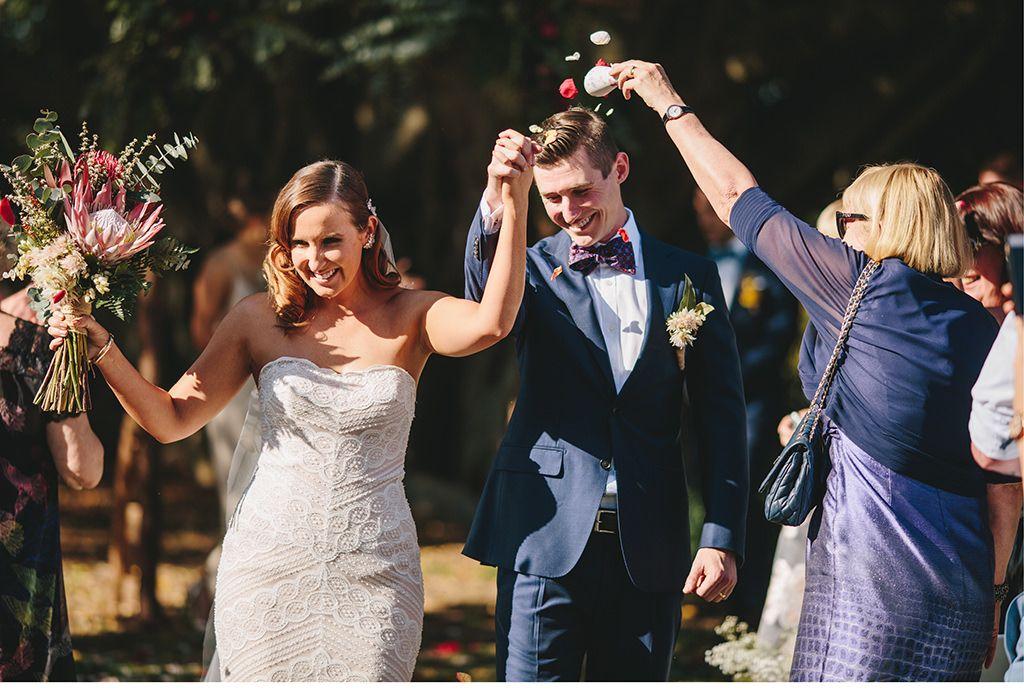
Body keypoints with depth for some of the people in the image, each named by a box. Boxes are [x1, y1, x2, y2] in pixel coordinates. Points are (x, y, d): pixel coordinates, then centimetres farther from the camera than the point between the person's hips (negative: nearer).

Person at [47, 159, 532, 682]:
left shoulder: (410, 318, 1)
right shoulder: (260, 320, 4)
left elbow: (488, 325, -21)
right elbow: (171, 419, 5)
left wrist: (514, 202, -30)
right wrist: (101, 350, -9)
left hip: (372, 573, -1)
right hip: (270, 561, 1)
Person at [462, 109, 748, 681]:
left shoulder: (688, 276, 9)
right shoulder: (534, 266, 6)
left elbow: (721, 415, 7)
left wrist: (723, 540, -1)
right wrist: (496, 203, -37)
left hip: (650, 551, 1)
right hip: (547, 536, -1)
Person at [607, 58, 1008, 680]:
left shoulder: (859, 285, -5)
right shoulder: (983, 326, 10)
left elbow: (736, 195, 5)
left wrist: (669, 105, 17)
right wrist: (993, 601, 16)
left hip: (868, 574, -6)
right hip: (964, 584, 6)